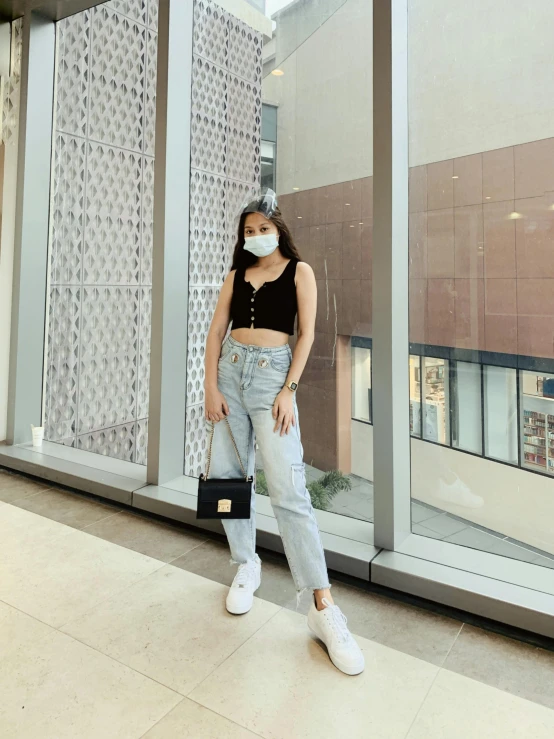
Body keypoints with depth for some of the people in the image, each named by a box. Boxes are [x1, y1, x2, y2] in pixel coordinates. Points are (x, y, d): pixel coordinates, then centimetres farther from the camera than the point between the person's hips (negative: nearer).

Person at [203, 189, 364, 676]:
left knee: (288, 487, -13)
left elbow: (306, 333, -1)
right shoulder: (237, 275, 16)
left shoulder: (299, 271, 7)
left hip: (272, 372, -5)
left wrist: (289, 390, -11)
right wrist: (211, 388, -2)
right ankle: (247, 566, 25)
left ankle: (323, 607, -8)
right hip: (231, 371, 5)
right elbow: (216, 332, 9)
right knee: (226, 473, 5)